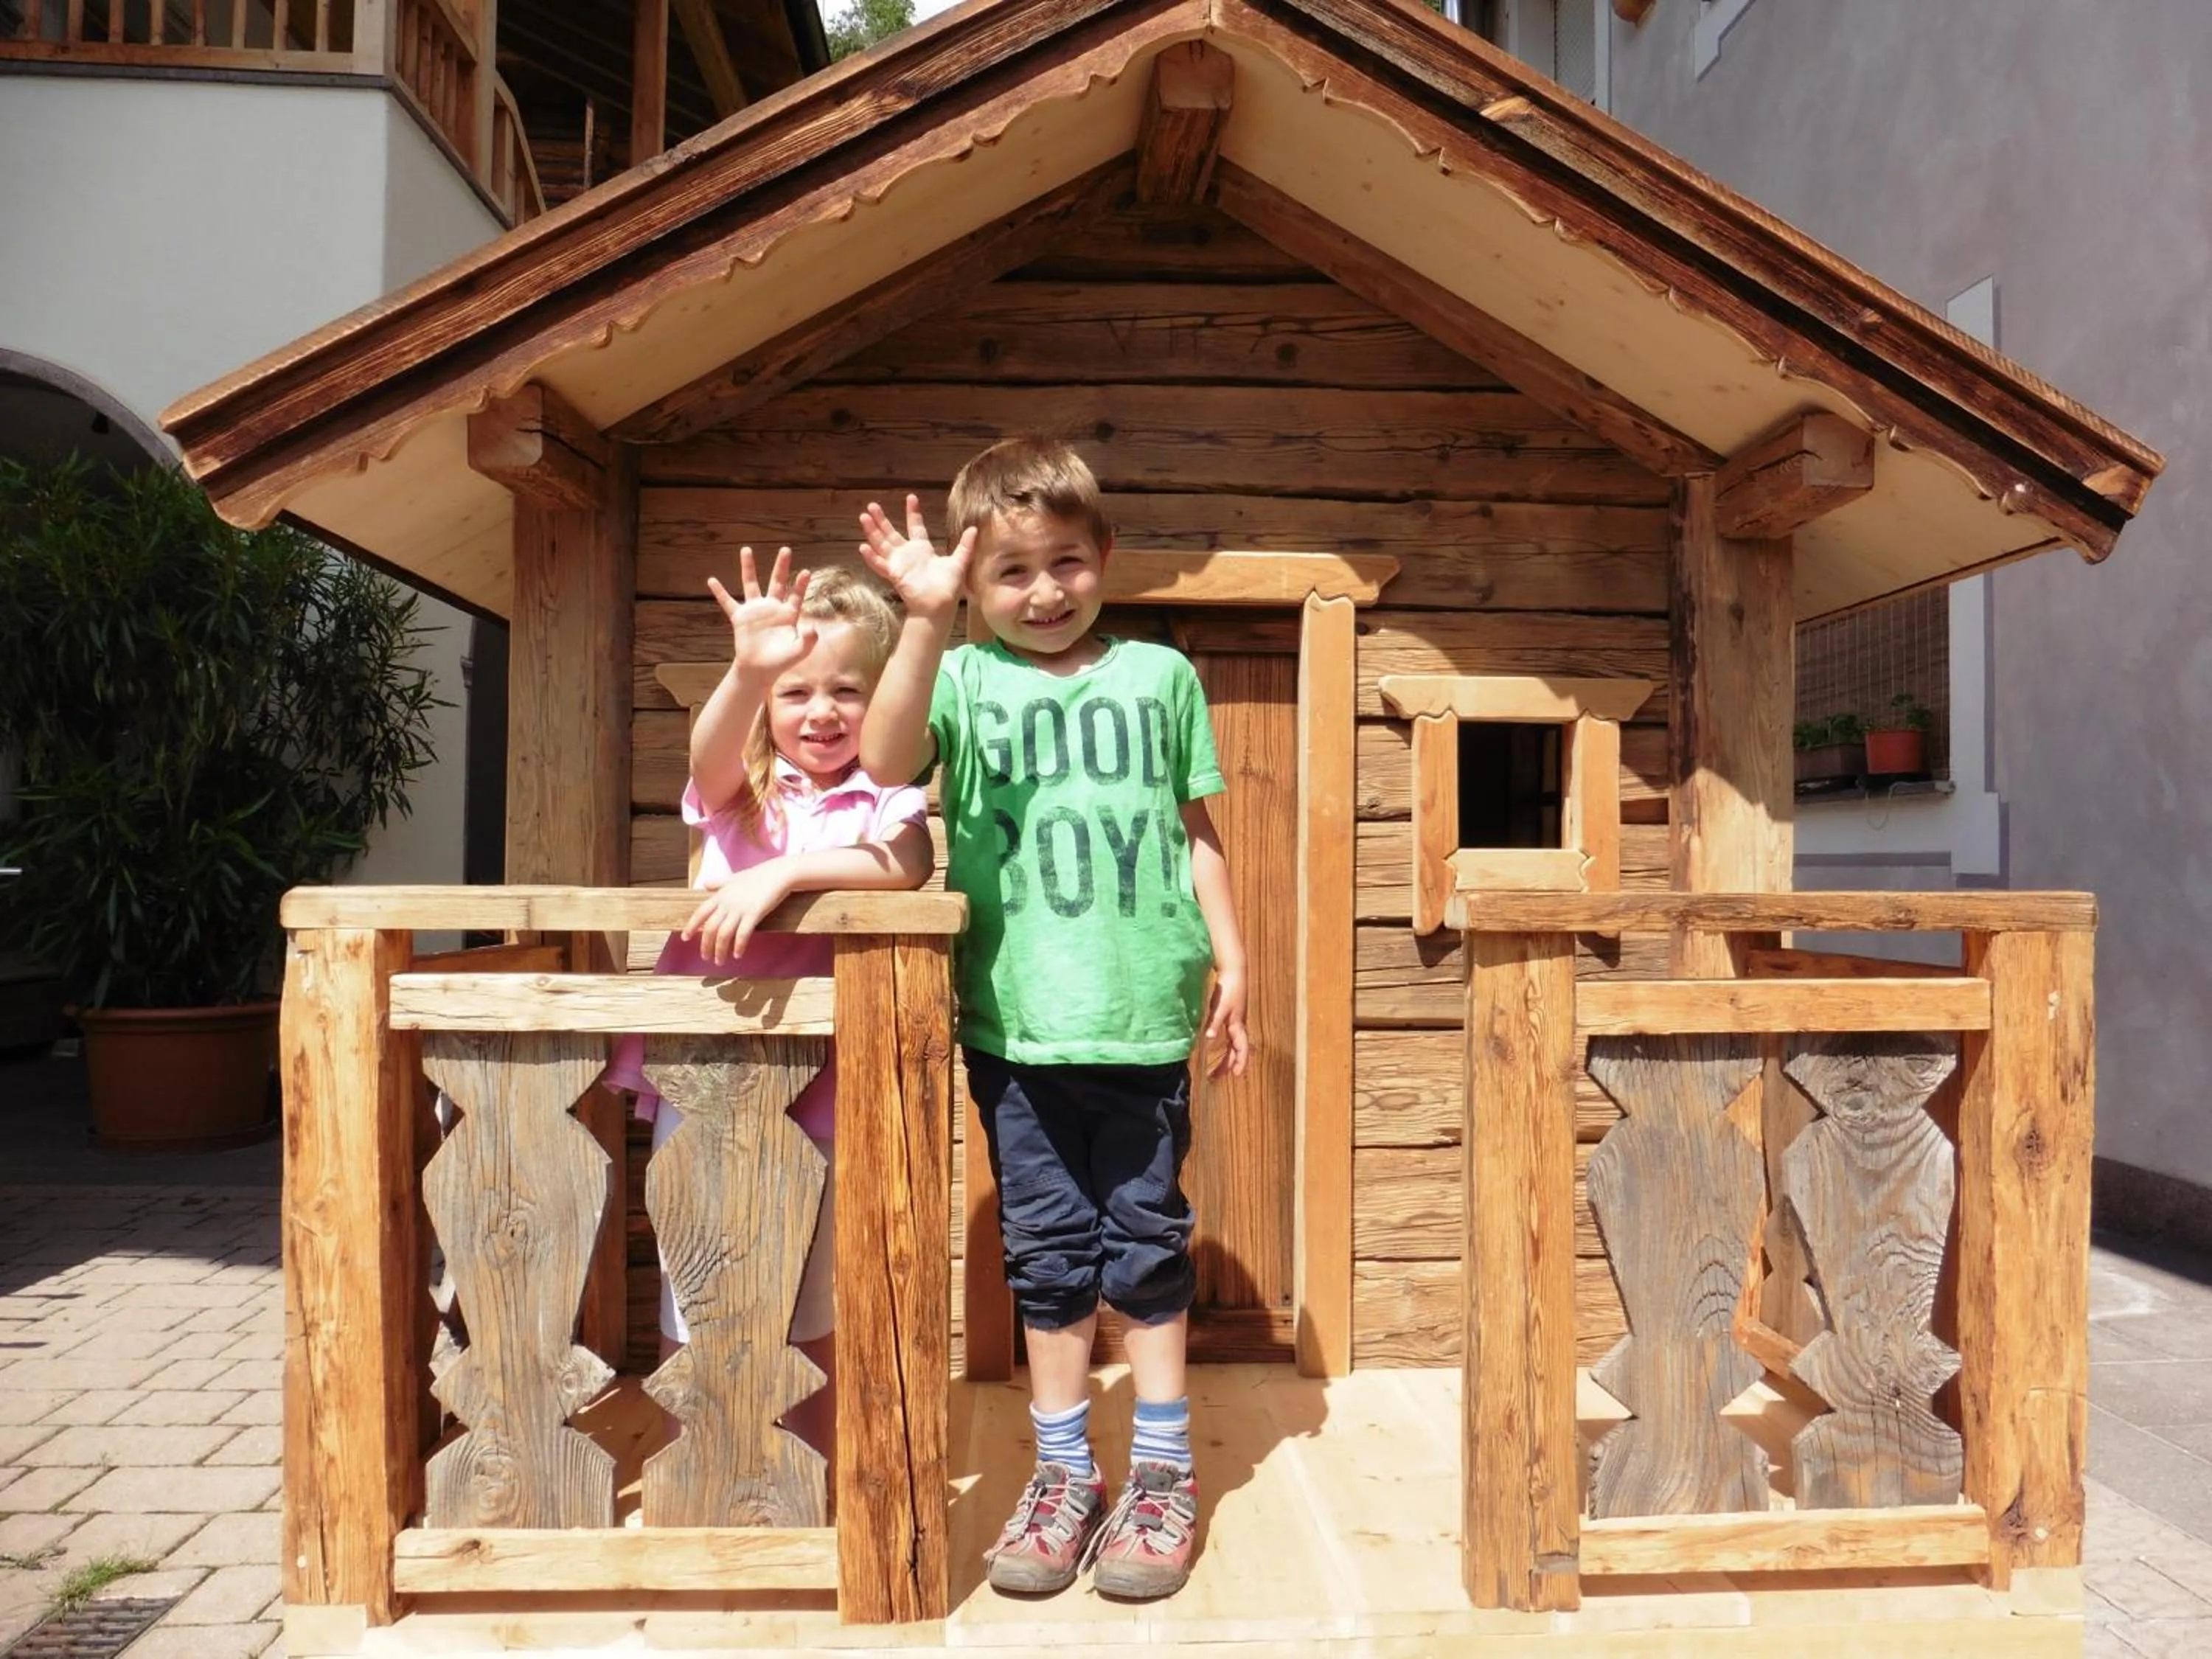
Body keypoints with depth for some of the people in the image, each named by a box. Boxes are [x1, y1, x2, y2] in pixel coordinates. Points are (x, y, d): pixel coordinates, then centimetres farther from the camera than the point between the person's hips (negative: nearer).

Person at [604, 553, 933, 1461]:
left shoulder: (885, 800, 1)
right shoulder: (742, 789, 4)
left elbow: (907, 864, -21)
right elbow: (710, 756, -20)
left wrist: (783, 873, -31)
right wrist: (747, 671, -39)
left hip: (815, 1085, -1)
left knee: (806, 1311, 13)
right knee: (694, 1313, 8)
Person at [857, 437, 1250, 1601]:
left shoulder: (1158, 675, 7)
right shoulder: (966, 678, 2)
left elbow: (1195, 831, 12)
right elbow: (887, 761, -18)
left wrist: (1228, 957, 8)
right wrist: (924, 620, -26)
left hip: (1143, 1015, 0)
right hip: (1016, 1023, 0)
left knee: (1147, 1241, 10)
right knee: (1048, 1252, 11)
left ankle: (1162, 1473, 25)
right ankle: (1064, 1474, 27)